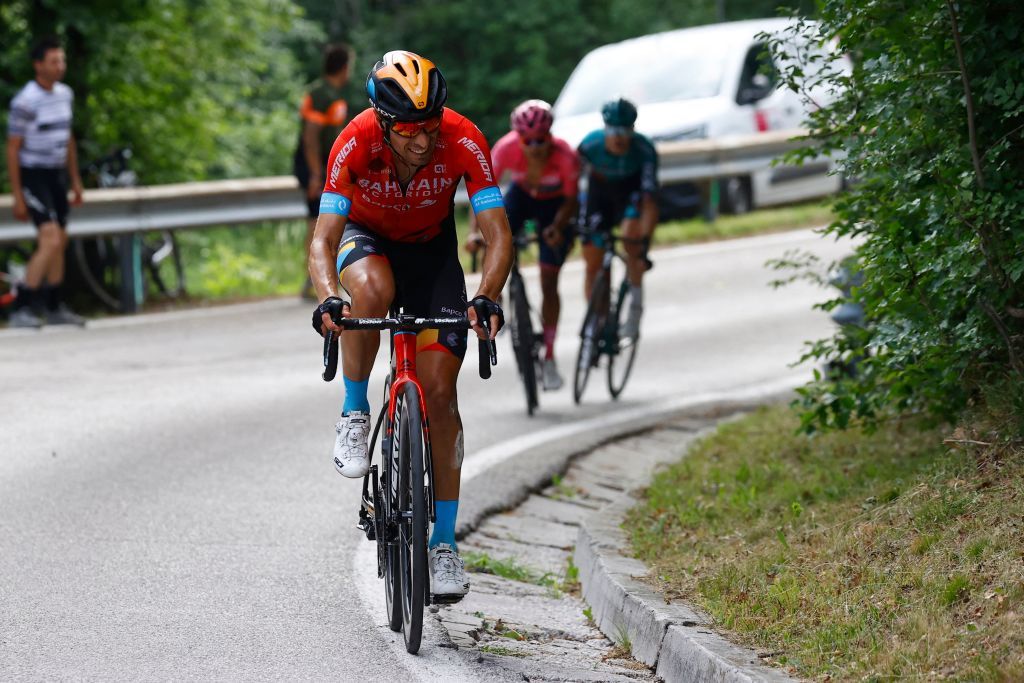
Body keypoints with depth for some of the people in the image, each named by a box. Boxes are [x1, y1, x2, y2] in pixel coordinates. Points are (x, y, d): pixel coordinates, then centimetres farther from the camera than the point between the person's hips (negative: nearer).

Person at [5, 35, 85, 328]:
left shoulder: (65, 94, 6)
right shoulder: (25, 101, -18)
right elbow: (12, 148, -15)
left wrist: (76, 181, 18)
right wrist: (17, 197, -16)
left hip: (56, 176, 8)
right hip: (32, 176, -8)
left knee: (60, 241, 13)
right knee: (51, 240, -19)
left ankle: (55, 308, 25)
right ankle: (22, 309, -17)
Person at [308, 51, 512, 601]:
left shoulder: (463, 142, -31)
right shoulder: (354, 144, -32)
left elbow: (498, 236, -31)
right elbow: (323, 241, -34)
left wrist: (485, 298, -49)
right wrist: (328, 298, -54)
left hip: (431, 248, 1)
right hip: (366, 237, -1)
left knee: (440, 390, -9)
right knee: (372, 290, -39)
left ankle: (445, 541, -1)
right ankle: (354, 412, -14)